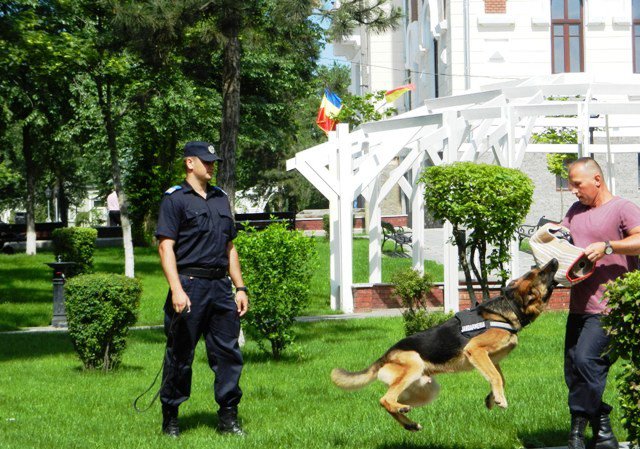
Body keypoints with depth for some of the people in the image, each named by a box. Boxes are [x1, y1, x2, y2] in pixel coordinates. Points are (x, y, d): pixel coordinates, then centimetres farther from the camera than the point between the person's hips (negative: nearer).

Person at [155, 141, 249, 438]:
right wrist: (176, 290, -20)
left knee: (228, 353, 4)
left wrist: (240, 287, 16)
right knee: (180, 355, 1)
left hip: (220, 286, 6)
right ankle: (170, 419, 11)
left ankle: (228, 417, 10)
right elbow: (166, 246, -10)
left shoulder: (221, 198, 18)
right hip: (189, 285, -6)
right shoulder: (175, 199, -3)